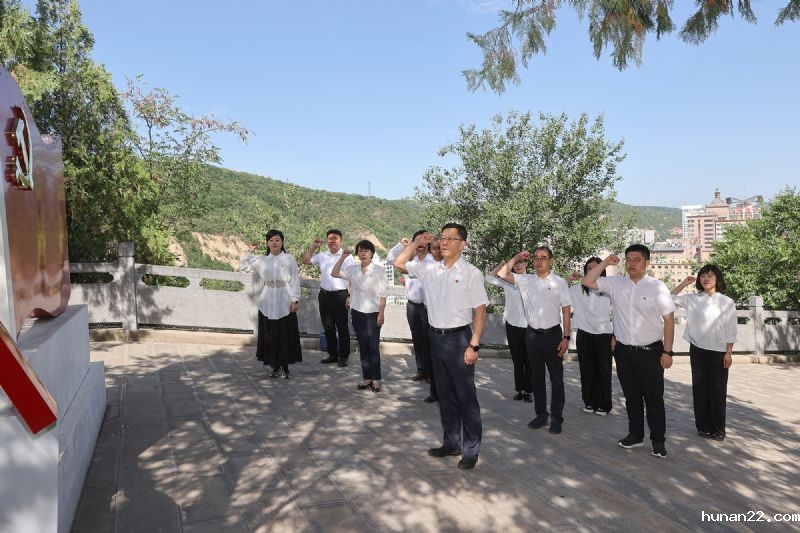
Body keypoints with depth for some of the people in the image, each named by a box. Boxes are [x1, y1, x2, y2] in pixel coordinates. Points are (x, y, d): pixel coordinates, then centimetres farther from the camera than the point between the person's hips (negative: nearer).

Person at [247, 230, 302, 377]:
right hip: (268, 304, 2)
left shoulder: (289, 258, 2)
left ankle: (285, 367, 10)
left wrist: (295, 300, -8)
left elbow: (295, 280, -1)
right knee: (270, 336, 5)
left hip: (285, 304, -2)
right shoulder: (261, 260, 9)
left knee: (286, 336, -1)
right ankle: (275, 366, 16)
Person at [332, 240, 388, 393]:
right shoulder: (352, 269, 5)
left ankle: (375, 379, 7)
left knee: (373, 347, -2)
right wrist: (342, 258, -2)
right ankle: (367, 377, 17)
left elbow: (382, 294, -8)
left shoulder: (379, 271, -8)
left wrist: (381, 314, -12)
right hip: (357, 313, 5)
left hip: (373, 313, -4)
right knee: (363, 347, 10)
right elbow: (334, 274, 5)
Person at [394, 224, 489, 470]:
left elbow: (480, 311, -10)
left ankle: (471, 450, 17)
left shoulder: (471, 273, -10)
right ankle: (451, 443, 30)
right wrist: (417, 243, 4)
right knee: (445, 395, 16)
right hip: (436, 338, 5)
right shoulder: (429, 268, 5)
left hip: (458, 339, -5)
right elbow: (399, 263, 13)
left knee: (465, 396, 4)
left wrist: (474, 345, -15)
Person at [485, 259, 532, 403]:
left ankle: (527, 391, 18)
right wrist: (500, 266, -9)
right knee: (517, 360, 11)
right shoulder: (507, 280, 2)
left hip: (530, 326, -1)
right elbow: (489, 278, 1)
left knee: (529, 360, 6)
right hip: (513, 325, 1)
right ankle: (519, 389, 22)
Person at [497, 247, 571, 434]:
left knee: (556, 378, 5)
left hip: (553, 334, -3)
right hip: (532, 334, 3)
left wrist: (566, 338, -8)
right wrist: (516, 258, 0)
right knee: (537, 377, 12)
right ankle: (541, 414, 24)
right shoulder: (525, 280, 4)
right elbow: (502, 273, 0)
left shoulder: (560, 283, -3)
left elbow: (566, 312, -3)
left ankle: (556, 418, 15)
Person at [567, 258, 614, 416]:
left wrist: (615, 336, -1)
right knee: (587, 370, 9)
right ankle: (589, 402, 22)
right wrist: (569, 279, -5)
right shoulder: (578, 289, 3)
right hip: (584, 335, 2)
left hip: (604, 335, -2)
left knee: (603, 370, 5)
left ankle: (603, 404, 17)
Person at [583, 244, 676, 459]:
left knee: (654, 398, 6)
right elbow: (587, 281, 2)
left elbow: (669, 320, -7)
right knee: (631, 396, 15)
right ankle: (635, 435, 30)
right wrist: (605, 263, -6)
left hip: (650, 351, -3)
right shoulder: (615, 283, 1)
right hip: (624, 351, 4)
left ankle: (658, 440, 20)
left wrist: (667, 352, -9)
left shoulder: (657, 287, -9)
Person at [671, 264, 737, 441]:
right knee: (700, 388, 7)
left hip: (718, 351, -2)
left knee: (718, 390, 5)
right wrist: (684, 283, 2)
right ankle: (703, 426, 18)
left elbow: (731, 330, -3)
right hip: (697, 350, 2)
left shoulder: (727, 302, -4)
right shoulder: (693, 299, 2)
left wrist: (728, 353, -7)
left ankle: (718, 429, 16)